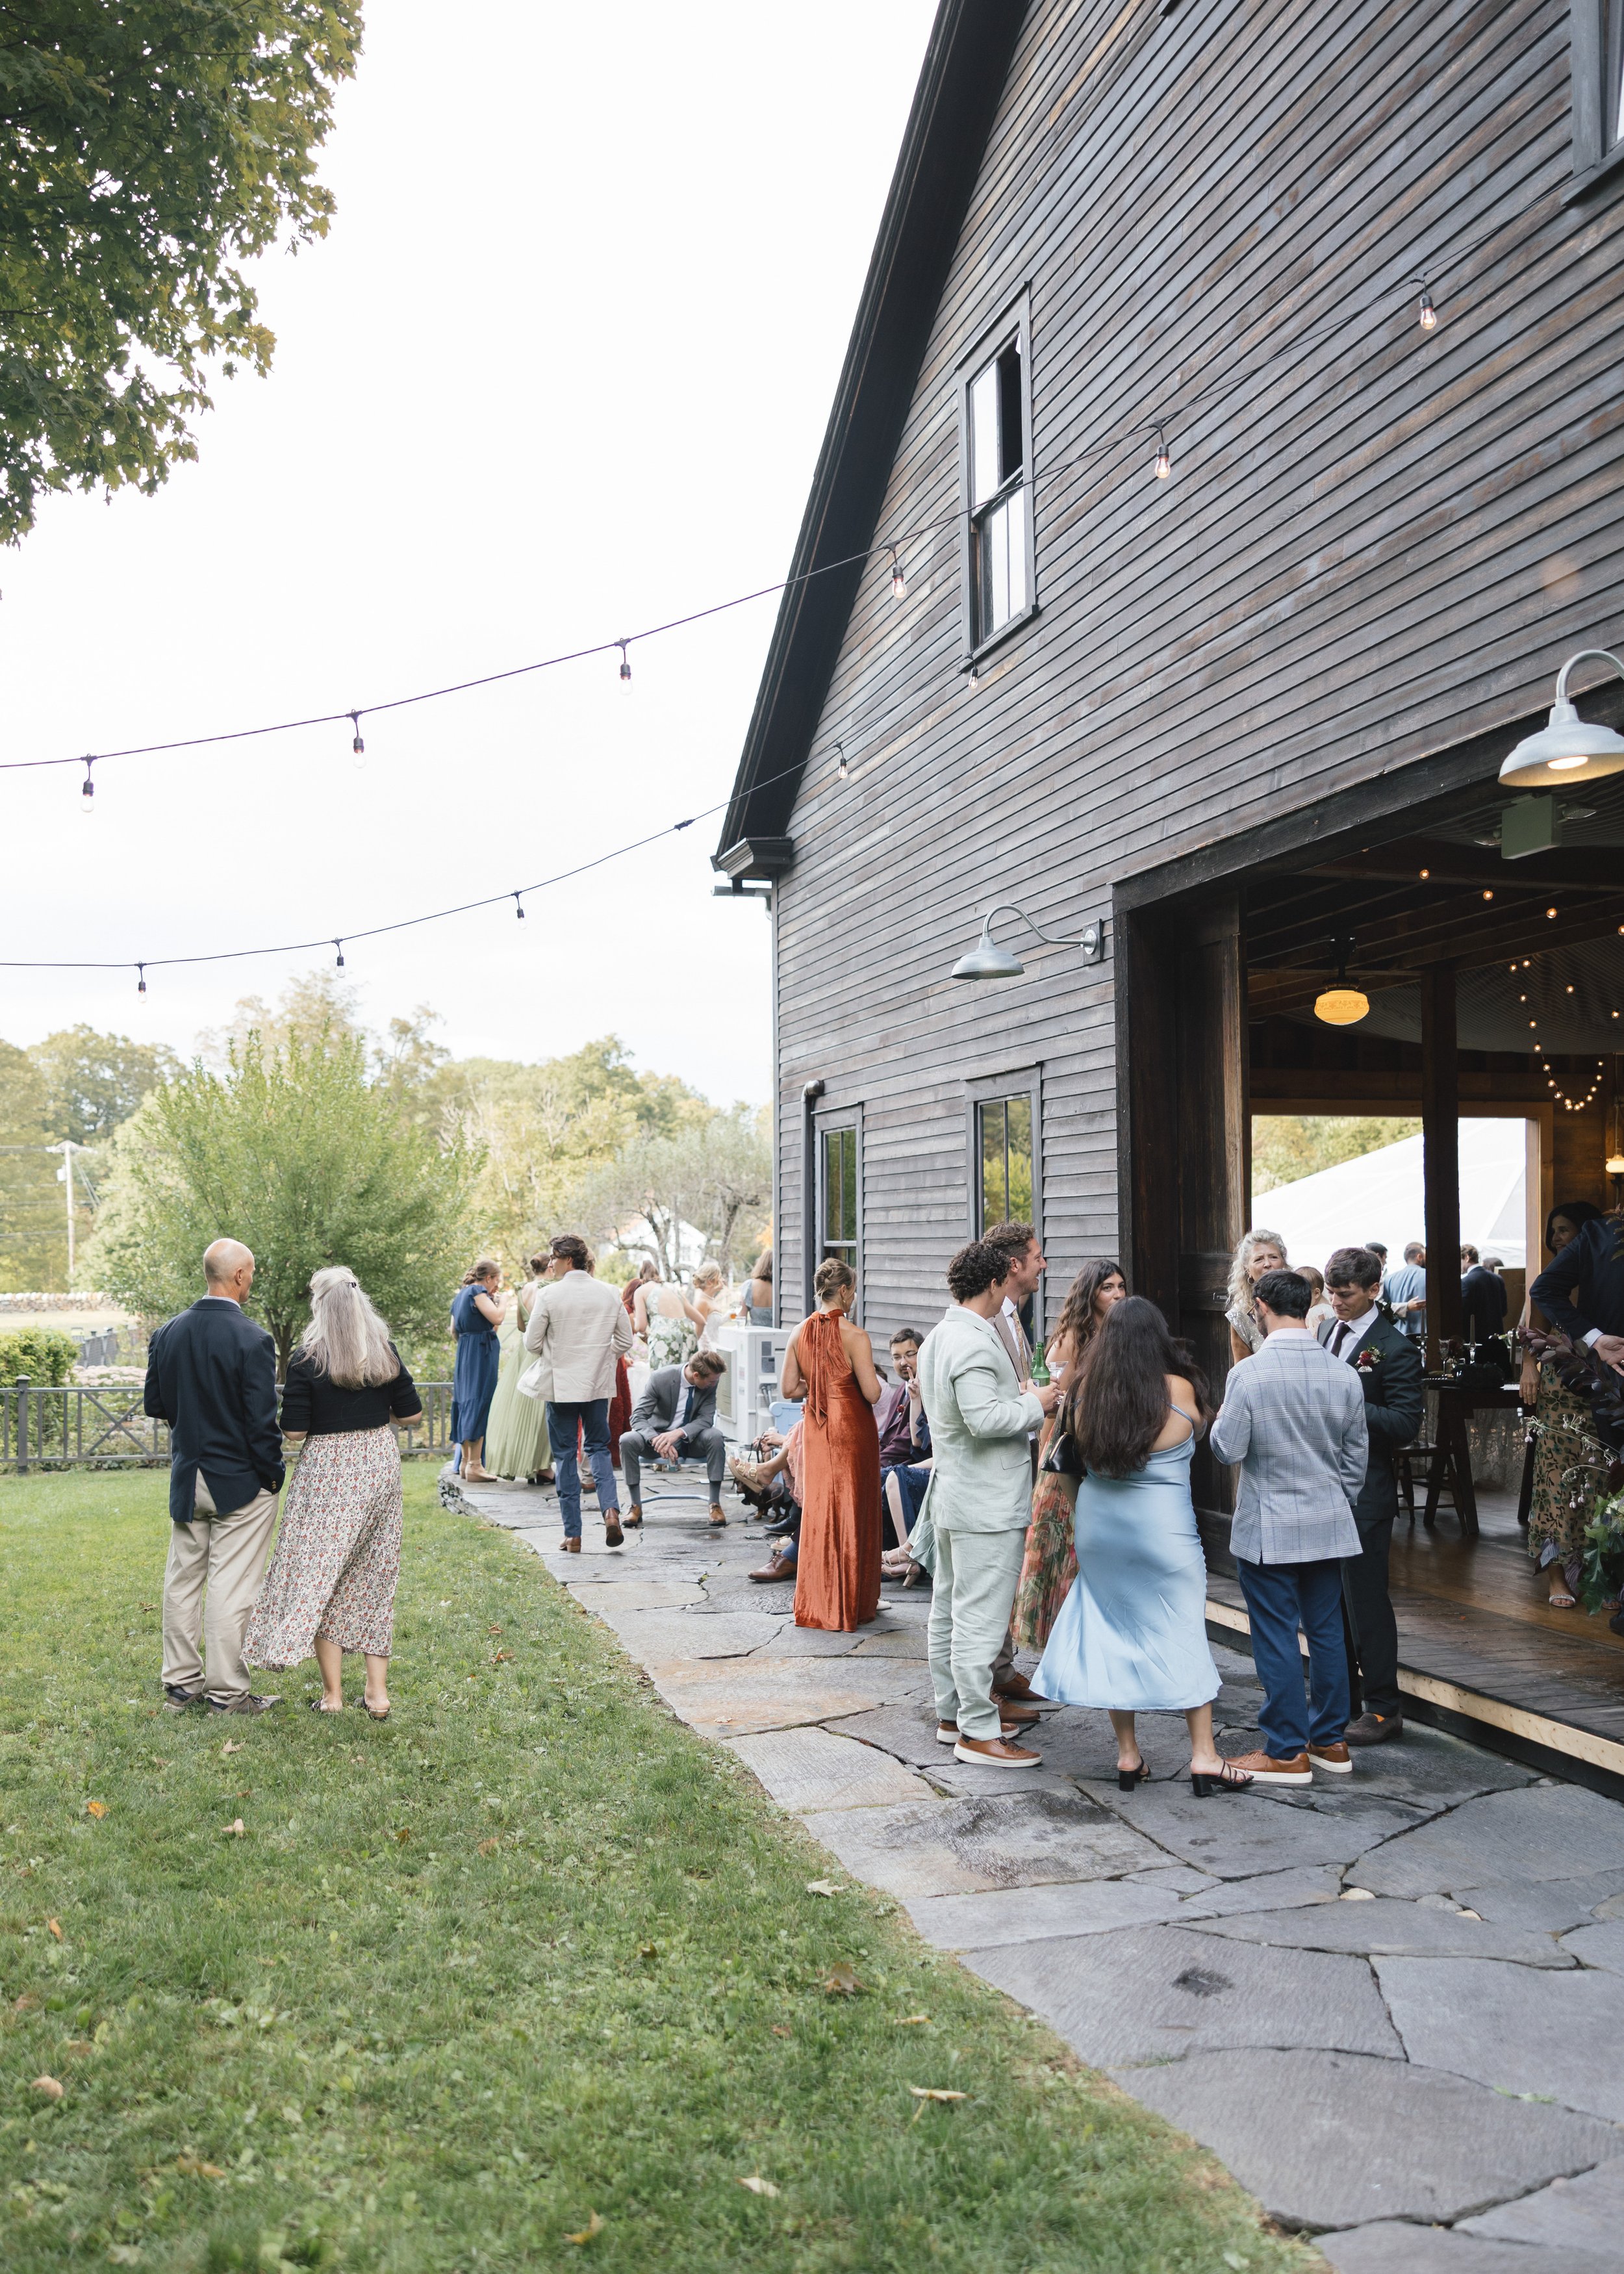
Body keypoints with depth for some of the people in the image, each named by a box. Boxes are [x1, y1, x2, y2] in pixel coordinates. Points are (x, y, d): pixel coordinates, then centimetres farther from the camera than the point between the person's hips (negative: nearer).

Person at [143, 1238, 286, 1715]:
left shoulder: (167, 1334, -1)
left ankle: (181, 1683, 24)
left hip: (186, 1478, 6)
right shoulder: (252, 1340, -19)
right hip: (240, 1481, -6)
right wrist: (273, 1476, -5)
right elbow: (262, 1421, -18)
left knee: (183, 1580, 15)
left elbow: (153, 1404, 9)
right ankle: (227, 1692, 8)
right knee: (231, 1588, 1)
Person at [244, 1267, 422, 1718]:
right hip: (380, 1465, 4)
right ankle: (377, 1691, 13)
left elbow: (293, 1432, -12)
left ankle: (332, 1693, 9)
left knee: (320, 1577, 7)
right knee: (374, 1576, 12)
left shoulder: (307, 1358, -11)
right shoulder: (385, 1351, 1)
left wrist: (323, 1420, 9)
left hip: (329, 1472, -4)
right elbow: (411, 1413, 4)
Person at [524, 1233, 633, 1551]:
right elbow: (625, 1340, 5)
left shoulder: (549, 1295, -10)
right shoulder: (610, 1294, 1)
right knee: (598, 1447, 16)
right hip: (599, 1385, 3)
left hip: (561, 1386, -3)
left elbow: (532, 1343, -5)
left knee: (565, 1455, 6)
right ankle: (610, 1509, -8)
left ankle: (573, 1535, 7)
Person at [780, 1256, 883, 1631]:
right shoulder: (855, 1336, -17)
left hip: (816, 1429, 5)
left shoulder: (800, 1333, 0)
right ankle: (849, 1606, 15)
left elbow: (787, 1388, 2)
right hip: (851, 1429, -5)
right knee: (851, 1511, 6)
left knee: (818, 1509, 14)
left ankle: (815, 1603, 21)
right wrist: (863, 1378, 3)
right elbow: (872, 1393, -18)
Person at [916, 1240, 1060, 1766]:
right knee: (981, 1618, -5)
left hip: (951, 1496, 11)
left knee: (949, 1611, 16)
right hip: (987, 1505, -11)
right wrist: (1035, 1405, -13)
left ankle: (952, 1713, 27)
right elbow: (984, 1419, -27)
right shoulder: (975, 1342, -20)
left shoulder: (937, 1338, 13)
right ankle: (978, 1732, 0)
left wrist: (1015, 1394, 15)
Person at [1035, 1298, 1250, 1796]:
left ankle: (1127, 1754, 18)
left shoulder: (1084, 1392, -4)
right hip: (1162, 1529, -3)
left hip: (1098, 1527, 3)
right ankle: (1203, 1755, 11)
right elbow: (1198, 1428, 4)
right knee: (1184, 1634, 8)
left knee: (1112, 1633, 12)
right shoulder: (1178, 1390, -12)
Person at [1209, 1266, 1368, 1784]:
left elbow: (1228, 1450, -13)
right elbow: (1356, 1458, 7)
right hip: (1329, 1524, 5)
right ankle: (1331, 1741, 25)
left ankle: (1287, 1752, 10)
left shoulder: (1249, 1374, -16)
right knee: (1327, 1631, 14)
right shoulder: (1342, 1374, 0)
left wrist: (1219, 1422, 8)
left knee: (1276, 1638, 3)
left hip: (1268, 1528, -5)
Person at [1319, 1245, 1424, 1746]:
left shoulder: (1394, 1348, -13)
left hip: (1364, 1492, -8)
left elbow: (1405, 1423, -18)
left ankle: (1383, 1708, 10)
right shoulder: (1327, 1332, 10)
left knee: (1365, 1596, -1)